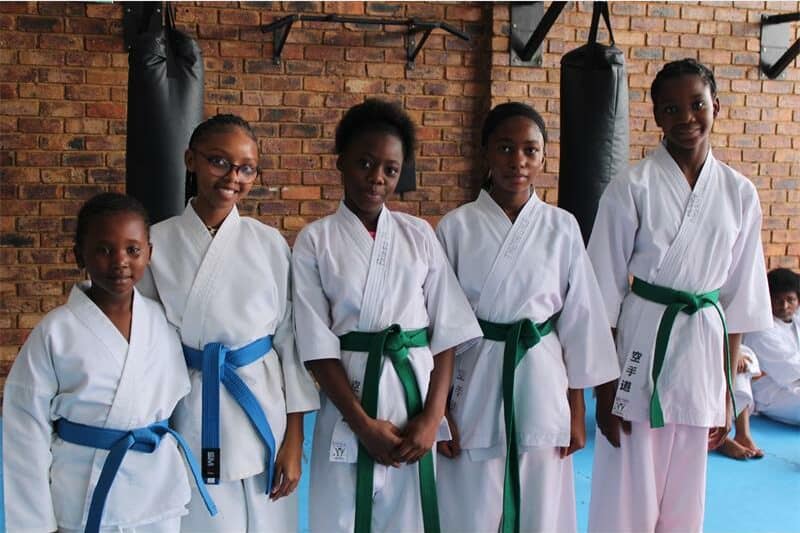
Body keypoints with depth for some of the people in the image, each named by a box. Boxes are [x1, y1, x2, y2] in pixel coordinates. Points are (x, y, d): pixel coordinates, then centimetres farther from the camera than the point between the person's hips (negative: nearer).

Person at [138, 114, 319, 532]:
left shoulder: (270, 245, -2)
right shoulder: (156, 243, -3)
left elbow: (291, 341, 0)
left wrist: (294, 441, -1)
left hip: (259, 409, 1)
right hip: (184, 416, 0)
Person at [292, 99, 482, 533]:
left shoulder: (419, 235, 5)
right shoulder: (315, 241, -1)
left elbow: (446, 332, 2)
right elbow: (317, 343, -6)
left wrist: (432, 416, -8)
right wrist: (362, 422, -11)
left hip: (417, 389, 2)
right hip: (348, 399, -1)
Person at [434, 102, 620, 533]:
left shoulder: (562, 228, -1)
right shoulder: (456, 227, -4)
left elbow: (579, 319, 4)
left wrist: (576, 411, 5)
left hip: (542, 383, 1)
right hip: (475, 384, -1)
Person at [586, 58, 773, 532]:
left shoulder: (739, 194, 4)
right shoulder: (632, 189, -7)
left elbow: (739, 299, 9)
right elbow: (605, 294, -5)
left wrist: (727, 392, 9)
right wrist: (605, 389, -5)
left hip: (705, 346, 4)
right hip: (642, 344, -3)